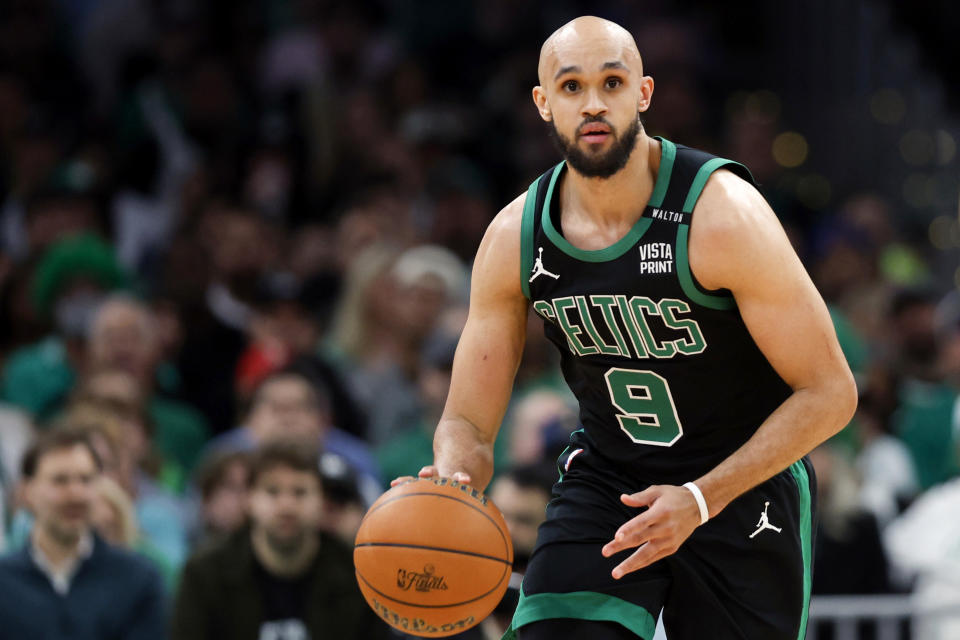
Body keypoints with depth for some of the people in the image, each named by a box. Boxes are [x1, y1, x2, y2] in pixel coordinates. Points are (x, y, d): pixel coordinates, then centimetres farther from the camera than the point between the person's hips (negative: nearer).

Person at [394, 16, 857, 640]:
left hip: (742, 481, -2)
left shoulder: (720, 214, -23)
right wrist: (450, 480, -28)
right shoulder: (515, 239, -10)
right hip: (606, 477, 2)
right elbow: (468, 423, -3)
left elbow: (828, 393, -19)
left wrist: (700, 499, -26)